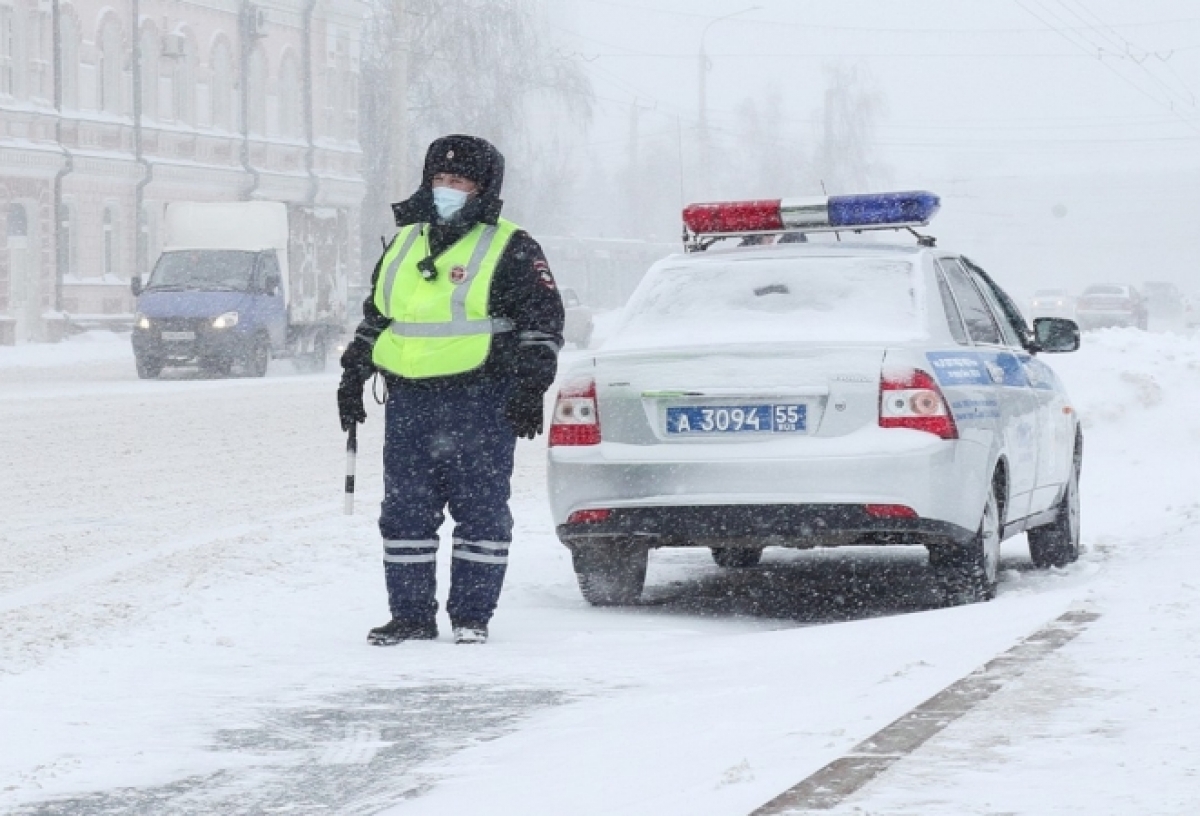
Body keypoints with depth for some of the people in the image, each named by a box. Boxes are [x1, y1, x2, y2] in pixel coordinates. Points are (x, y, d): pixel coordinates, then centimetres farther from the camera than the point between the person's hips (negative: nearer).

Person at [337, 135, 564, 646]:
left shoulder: (510, 250, 1)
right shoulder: (404, 244, 18)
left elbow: (543, 321, -1)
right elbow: (375, 316, 27)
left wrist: (531, 387, -10)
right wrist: (353, 375, 22)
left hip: (481, 402, -5)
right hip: (409, 402, 5)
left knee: (481, 511, -3)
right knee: (405, 514, 4)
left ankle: (471, 616, 3)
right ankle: (411, 614, 10)